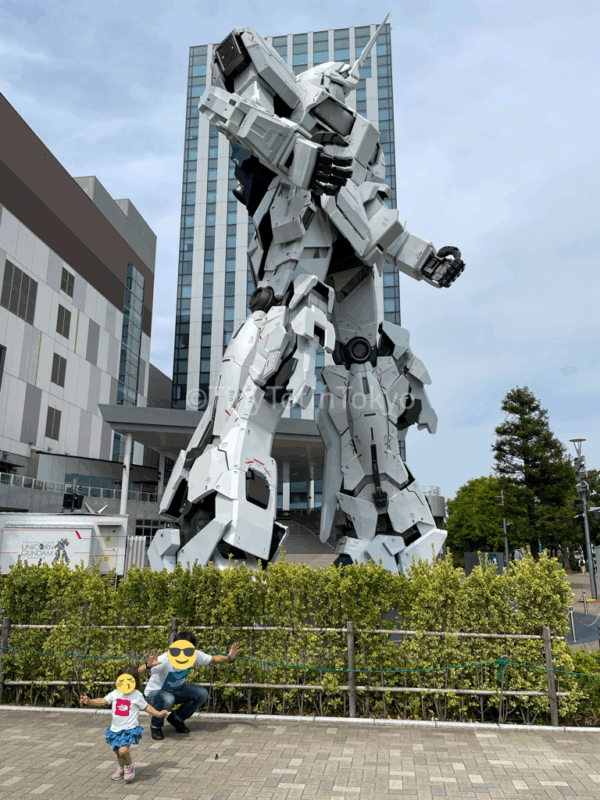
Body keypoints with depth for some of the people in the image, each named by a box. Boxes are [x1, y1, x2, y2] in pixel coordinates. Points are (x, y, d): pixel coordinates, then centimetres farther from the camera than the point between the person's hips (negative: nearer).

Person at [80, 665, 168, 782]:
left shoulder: (137, 695, -9)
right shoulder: (115, 693, 0)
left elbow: (146, 706, 1)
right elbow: (103, 701, 5)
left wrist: (158, 713, -4)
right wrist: (89, 701, -8)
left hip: (130, 728, -5)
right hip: (115, 728, 5)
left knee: (123, 750, -22)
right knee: (118, 751, 18)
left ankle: (130, 765, 9)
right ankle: (121, 768, 47)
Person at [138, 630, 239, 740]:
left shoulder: (196, 655, -20)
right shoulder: (165, 660, -35)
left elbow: (213, 659, -5)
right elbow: (140, 671, -46)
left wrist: (228, 658, -24)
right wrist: (148, 666, -69)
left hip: (176, 690, 5)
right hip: (155, 693, -5)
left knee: (202, 694, -16)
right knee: (168, 699, -39)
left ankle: (176, 718, 8)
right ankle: (155, 726, -6)